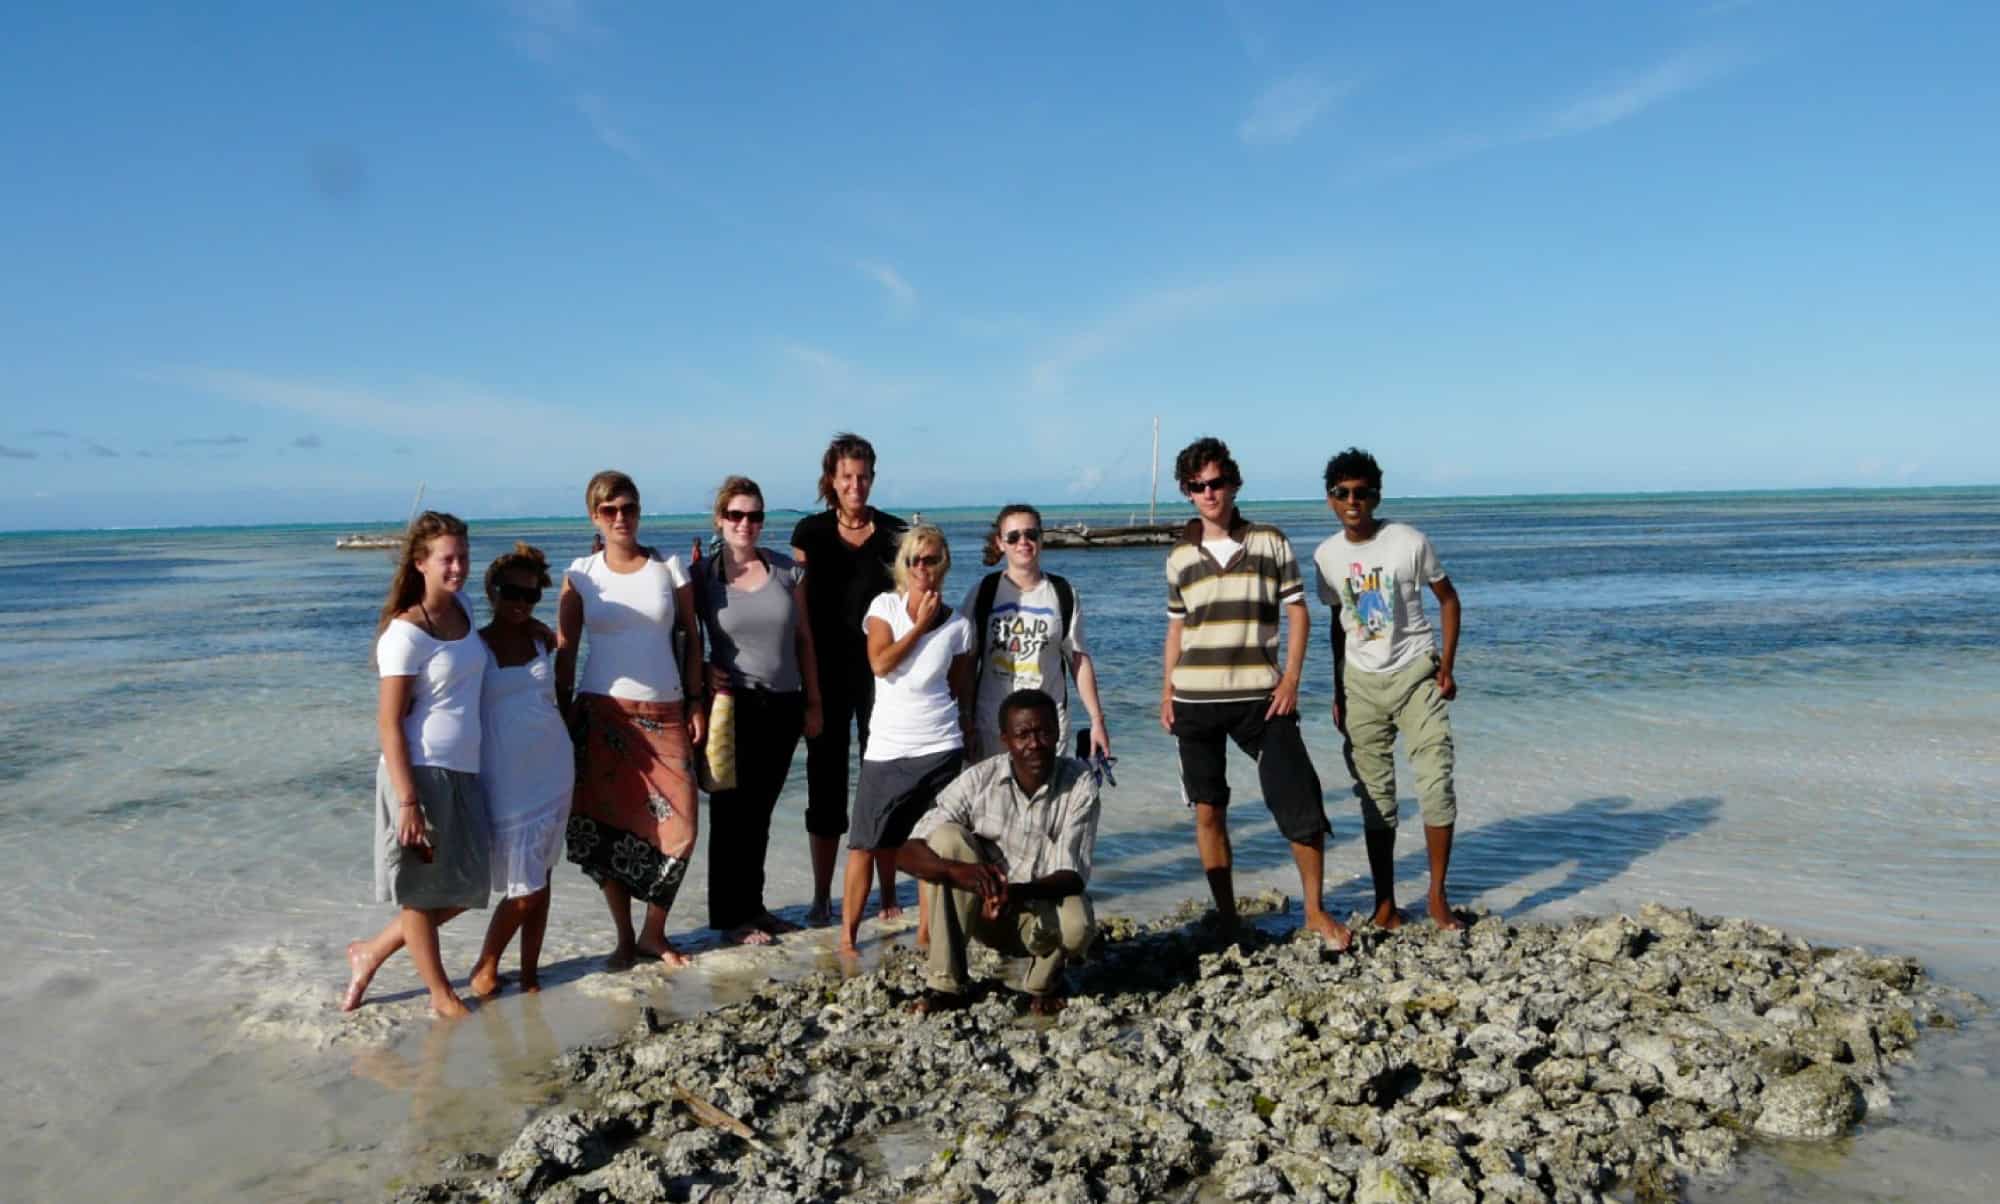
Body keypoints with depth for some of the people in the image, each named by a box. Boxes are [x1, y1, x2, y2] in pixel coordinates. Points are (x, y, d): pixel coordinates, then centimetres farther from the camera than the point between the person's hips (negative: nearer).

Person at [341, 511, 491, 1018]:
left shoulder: (461, 608, 7)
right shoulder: (405, 633, -15)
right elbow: (389, 721, -16)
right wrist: (408, 801, -19)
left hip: (464, 772, 8)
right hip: (422, 772, -8)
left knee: (463, 889, 13)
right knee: (422, 890, 7)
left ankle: (370, 953, 32)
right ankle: (442, 994, 22)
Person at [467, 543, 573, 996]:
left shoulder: (543, 638, 6)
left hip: (553, 769, 4)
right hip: (504, 778, -4)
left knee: (541, 875, 8)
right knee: (525, 885, -5)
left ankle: (530, 971, 20)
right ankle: (485, 966, 17)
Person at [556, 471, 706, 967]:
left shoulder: (669, 567, 5)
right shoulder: (580, 574, 2)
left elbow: (691, 637, 7)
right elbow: (564, 651, 3)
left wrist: (695, 702, 1)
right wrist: (563, 716, -2)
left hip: (664, 713, 1)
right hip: (602, 713, -1)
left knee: (679, 825, -4)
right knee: (610, 825, 2)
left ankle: (654, 934, 14)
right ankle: (625, 938, 18)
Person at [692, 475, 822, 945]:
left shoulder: (787, 571, 5)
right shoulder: (702, 576, -2)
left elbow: (803, 640, 8)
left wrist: (813, 703, 7)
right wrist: (702, 673, -14)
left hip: (783, 707, 3)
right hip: (733, 706, -3)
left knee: (760, 812, 13)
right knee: (732, 811, 2)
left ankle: (754, 908, 25)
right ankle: (730, 917, 12)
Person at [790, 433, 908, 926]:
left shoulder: (894, 533, 5)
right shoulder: (810, 532, 4)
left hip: (880, 670, 0)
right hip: (827, 672, 0)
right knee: (825, 778, 5)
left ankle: (888, 893, 13)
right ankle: (822, 896, 15)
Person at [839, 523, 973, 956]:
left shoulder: (958, 625, 2)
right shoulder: (885, 606, 1)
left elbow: (963, 691, 9)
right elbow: (880, 663, -13)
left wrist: (972, 748, 8)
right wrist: (920, 626, -10)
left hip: (939, 748, 1)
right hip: (885, 747, 0)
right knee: (866, 843, 0)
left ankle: (925, 932, 17)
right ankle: (847, 934, 11)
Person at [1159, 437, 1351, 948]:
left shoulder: (1270, 542, 2)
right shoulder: (1180, 557, 8)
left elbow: (1296, 611, 2)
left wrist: (1291, 678, -8)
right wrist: (1167, 690, 8)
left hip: (1259, 696, -2)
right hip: (1195, 700, 2)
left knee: (1300, 804, -6)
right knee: (1208, 810, 5)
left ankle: (1315, 912, 11)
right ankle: (1227, 919, 17)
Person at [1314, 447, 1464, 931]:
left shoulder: (1409, 541, -9)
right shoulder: (1327, 555, 1)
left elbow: (1448, 599, 1)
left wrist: (1447, 666, -7)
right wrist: (1338, 691, 12)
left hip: (1415, 673, -3)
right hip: (1361, 682, 3)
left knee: (1437, 786, -8)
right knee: (1375, 796, 6)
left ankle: (1438, 897, 7)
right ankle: (1385, 903, 14)